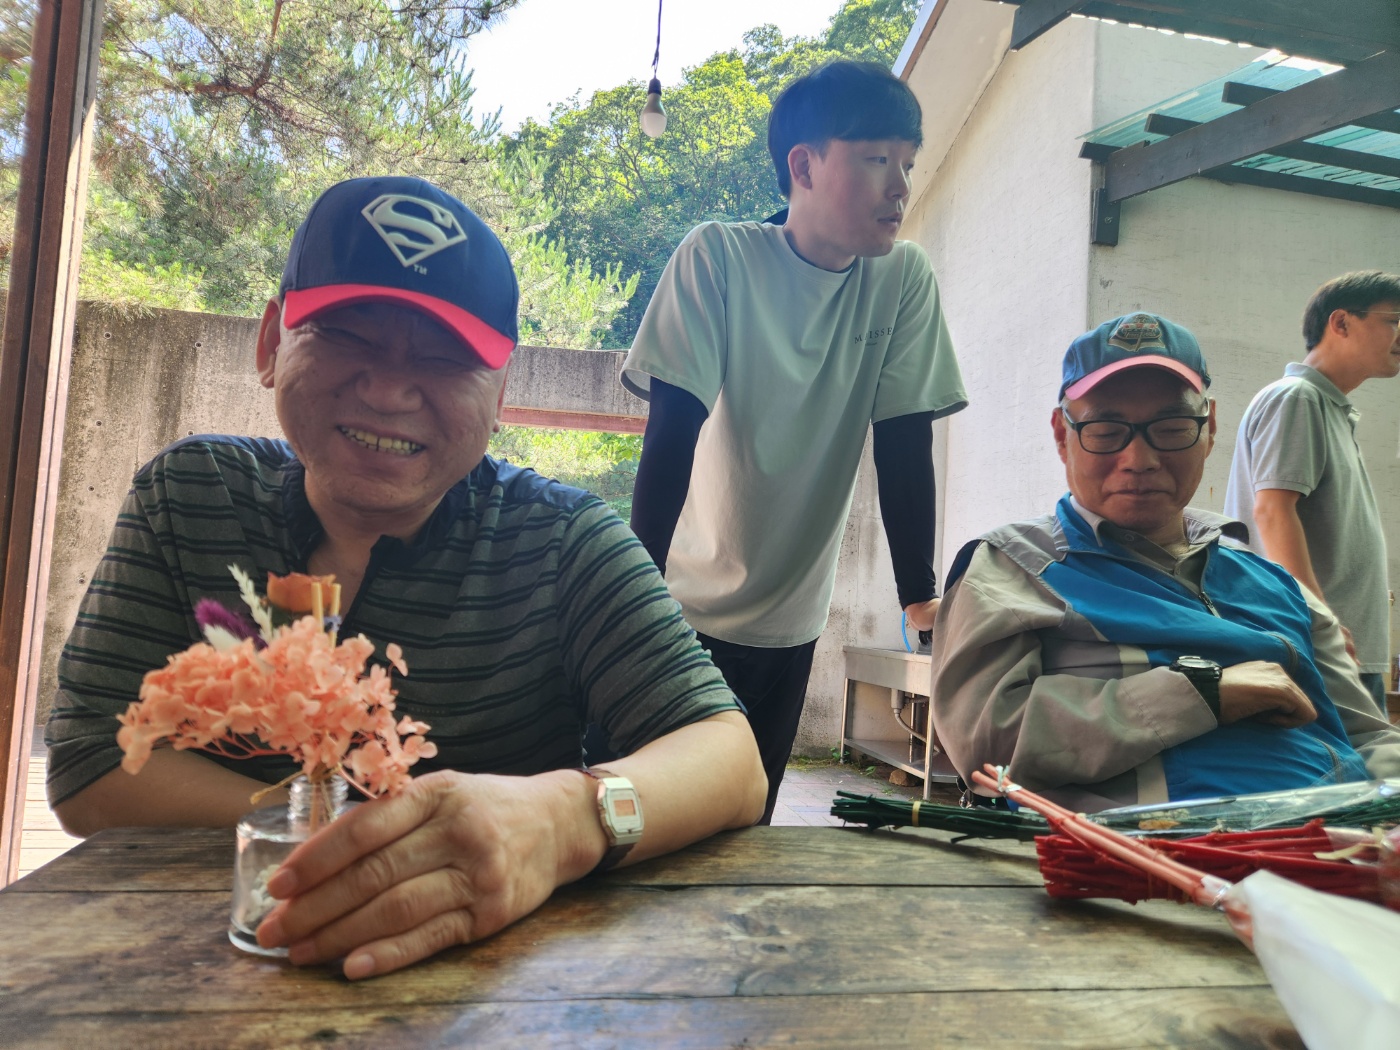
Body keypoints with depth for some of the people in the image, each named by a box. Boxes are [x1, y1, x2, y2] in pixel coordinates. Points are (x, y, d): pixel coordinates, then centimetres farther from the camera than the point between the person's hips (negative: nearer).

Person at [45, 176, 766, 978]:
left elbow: (731, 763, -21)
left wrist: (561, 819, -43)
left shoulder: (563, 542, -13)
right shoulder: (185, 498, -4)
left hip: (508, 965, -1)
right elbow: (90, 771, -9)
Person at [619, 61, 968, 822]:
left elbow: (904, 440, -5)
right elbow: (673, 429, -19)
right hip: (686, 607, -2)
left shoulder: (905, 280, -5)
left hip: (791, 621, 3)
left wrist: (921, 596, -8)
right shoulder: (716, 258, -13)